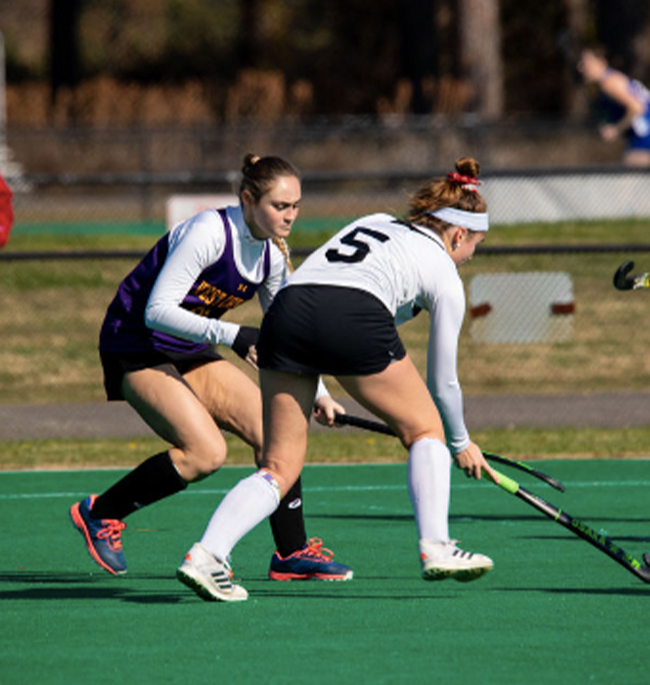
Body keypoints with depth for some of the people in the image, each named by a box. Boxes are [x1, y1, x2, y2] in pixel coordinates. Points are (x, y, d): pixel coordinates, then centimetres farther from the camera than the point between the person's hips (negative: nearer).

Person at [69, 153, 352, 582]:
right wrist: (230, 335, -39)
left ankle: (293, 553, 2)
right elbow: (158, 311, -31)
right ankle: (100, 513, -4)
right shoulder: (208, 233, -25)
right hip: (136, 349, -8)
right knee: (207, 451, -22)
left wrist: (318, 394, 3)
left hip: (190, 353, 8)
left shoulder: (272, 255, 0)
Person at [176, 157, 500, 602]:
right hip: (356, 319, -5)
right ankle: (435, 547, 7)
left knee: (280, 468, 10)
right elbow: (443, 382, 25)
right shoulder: (444, 273, 21)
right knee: (425, 430, 19)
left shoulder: (373, 223, 34)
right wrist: (461, 444, 42)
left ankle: (206, 554, -9)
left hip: (286, 314, 5)